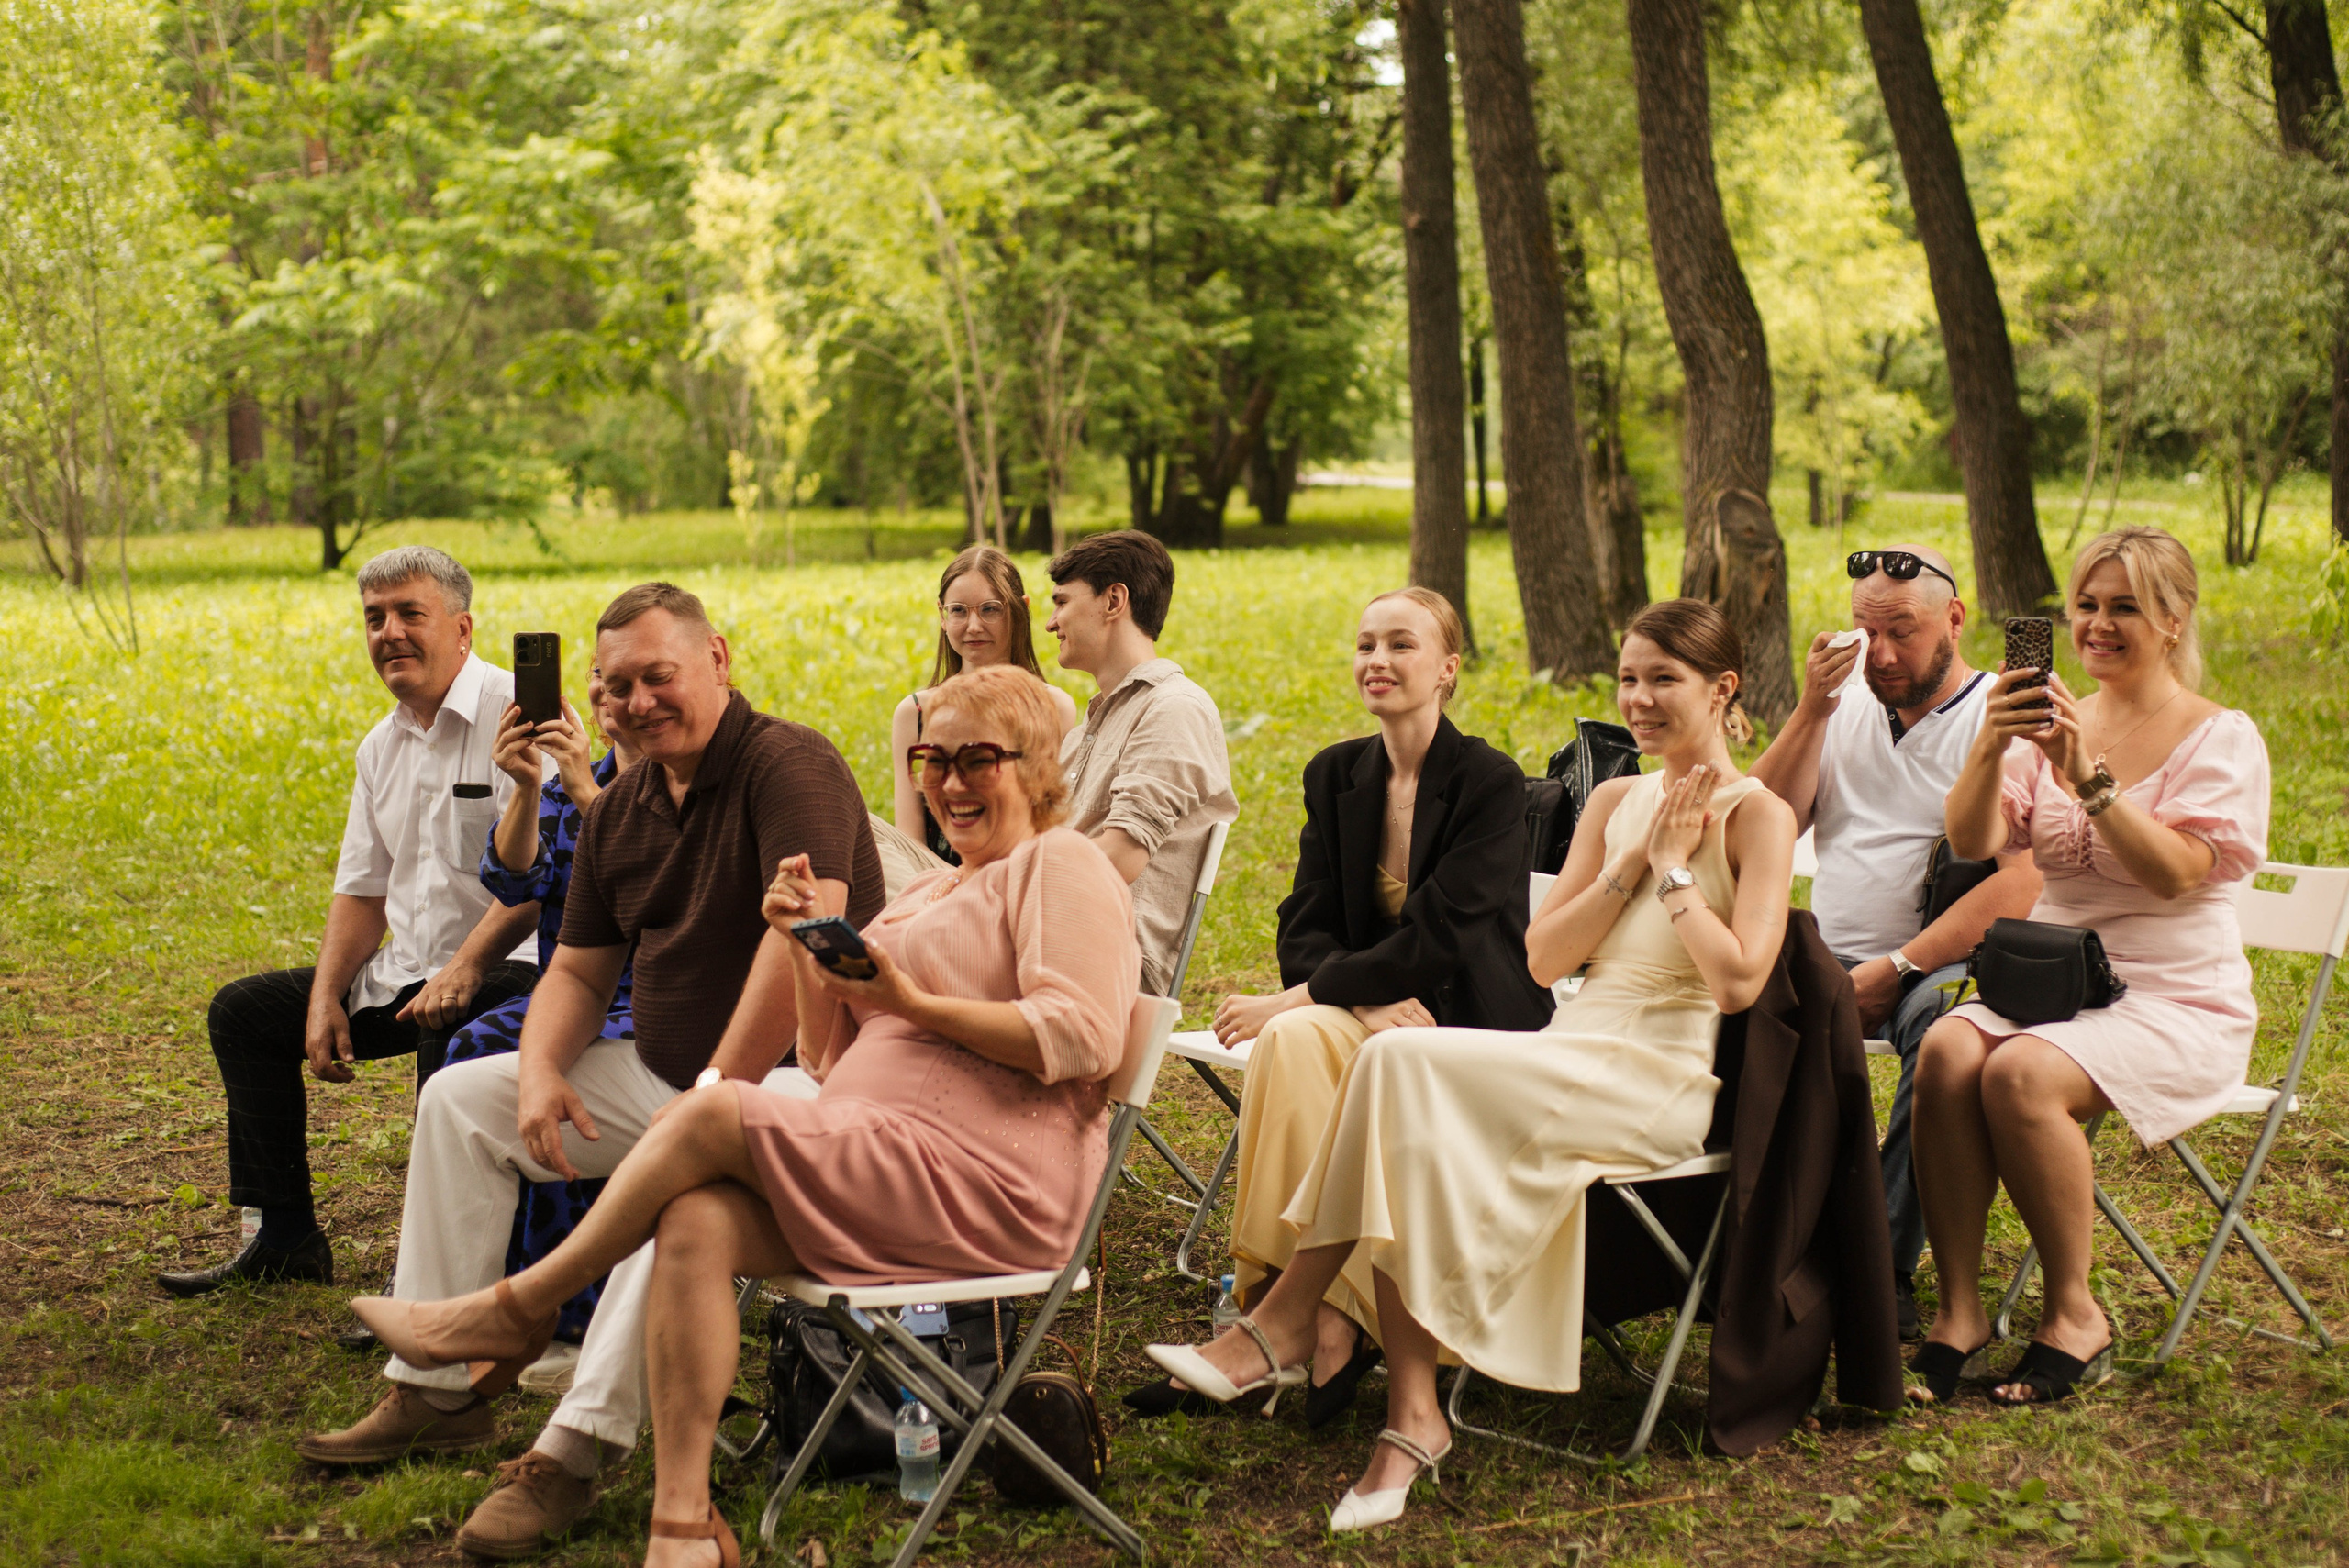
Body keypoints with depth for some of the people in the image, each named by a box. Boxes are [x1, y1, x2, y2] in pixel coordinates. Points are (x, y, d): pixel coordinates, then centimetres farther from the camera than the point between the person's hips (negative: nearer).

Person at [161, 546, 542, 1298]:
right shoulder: (381, 746, 15)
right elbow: (362, 891, 17)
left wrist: (464, 968, -28)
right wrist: (325, 998, 2)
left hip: (503, 968, -9)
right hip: (404, 975, 9)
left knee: (450, 1031, -40)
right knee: (242, 1009, 7)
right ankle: (282, 1236, 9)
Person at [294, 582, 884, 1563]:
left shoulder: (790, 767, -17)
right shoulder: (621, 810, 10)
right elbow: (578, 971, 16)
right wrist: (541, 1071, -6)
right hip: (662, 1073, 9)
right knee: (461, 1099, 8)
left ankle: (575, 1450, -38)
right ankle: (439, 1391, 7)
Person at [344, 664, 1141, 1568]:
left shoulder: (1060, 865, 1)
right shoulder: (926, 896, 28)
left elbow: (1081, 1038, -16)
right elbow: (830, 1059, 23)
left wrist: (914, 1002, -15)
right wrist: (808, 946, 6)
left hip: (989, 1185, -8)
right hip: (888, 1172, 8)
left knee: (711, 1113, -21)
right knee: (696, 1222, -21)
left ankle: (517, 1308, -3)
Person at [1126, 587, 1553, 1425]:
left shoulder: (1491, 783, -11)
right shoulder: (1336, 775, 8)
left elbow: (1436, 940, -19)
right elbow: (1304, 930, 3)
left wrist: (1298, 998, -21)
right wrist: (1377, 997, -18)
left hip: (1473, 1029, -5)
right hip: (1375, 1012, 5)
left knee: (1297, 1037, -30)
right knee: (1296, 1040, -30)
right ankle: (1331, 1329, -30)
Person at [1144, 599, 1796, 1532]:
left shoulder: (1756, 816, -1)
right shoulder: (1614, 802, 19)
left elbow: (1738, 982, -14)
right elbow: (1542, 960, 9)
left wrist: (1672, 869, -7)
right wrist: (1632, 864, -1)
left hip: (1662, 1080, -6)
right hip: (1572, 1061, 6)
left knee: (1402, 1060, -26)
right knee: (1413, 1142, -26)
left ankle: (1285, 1323, -20)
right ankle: (1413, 1416, -30)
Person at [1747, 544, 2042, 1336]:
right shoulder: (1846, 713, 17)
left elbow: (2022, 884, -13)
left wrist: (1898, 968, -19)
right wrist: (1811, 712, -3)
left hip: (1948, 967, -5)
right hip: (1830, 958, 5)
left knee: (1941, 1020, -38)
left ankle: (1884, 1265, -32)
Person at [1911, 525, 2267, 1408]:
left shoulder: (2219, 738, -1)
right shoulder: (2054, 723, 11)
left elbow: (2177, 874, -16)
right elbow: (1970, 843, -3)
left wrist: (2088, 777, -25)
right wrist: (1988, 749, -21)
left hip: (2176, 1004, -4)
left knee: (2021, 1073, -32)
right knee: (1948, 1051, -28)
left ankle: (2074, 1317, -15)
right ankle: (1958, 1313, -22)